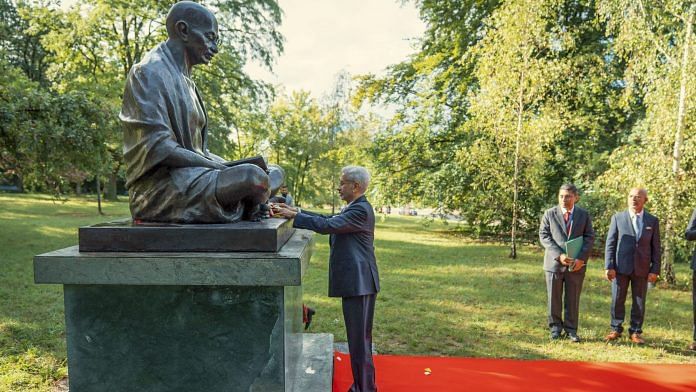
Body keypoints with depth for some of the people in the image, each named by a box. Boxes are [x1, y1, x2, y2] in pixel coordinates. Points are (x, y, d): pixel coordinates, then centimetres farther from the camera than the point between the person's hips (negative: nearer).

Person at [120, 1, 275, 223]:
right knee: (253, 177, -27)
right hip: (161, 186, -9)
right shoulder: (149, 73, -8)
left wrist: (228, 166, 2)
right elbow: (158, 148, -19)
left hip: (191, 175, 9)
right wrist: (220, 168, -17)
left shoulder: (185, 82, 19)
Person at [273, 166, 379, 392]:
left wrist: (294, 216, -15)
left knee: (359, 339, -2)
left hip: (359, 283, -11)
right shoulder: (354, 209, 16)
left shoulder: (361, 210, -16)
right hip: (356, 282, 11)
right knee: (358, 337, 19)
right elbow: (328, 220, 15)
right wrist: (297, 211, 10)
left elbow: (326, 226, -22)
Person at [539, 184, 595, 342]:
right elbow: (544, 236, -4)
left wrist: (581, 258, -12)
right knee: (554, 298, 7)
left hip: (576, 264, 1)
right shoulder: (549, 214, 1)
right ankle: (555, 328, 21)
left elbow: (589, 238, 2)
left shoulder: (584, 215, 6)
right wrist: (559, 255, -16)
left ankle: (571, 329, 18)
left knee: (573, 299, 7)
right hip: (554, 263, -1)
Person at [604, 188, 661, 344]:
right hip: (621, 267, -1)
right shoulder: (618, 218, 1)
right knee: (617, 300, 5)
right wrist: (609, 266, -7)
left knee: (639, 302, 8)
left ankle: (635, 332, 20)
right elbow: (610, 243, 0)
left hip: (642, 269, 1)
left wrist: (655, 269, -2)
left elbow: (655, 247, 5)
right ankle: (616, 330, 19)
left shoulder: (652, 221, 5)